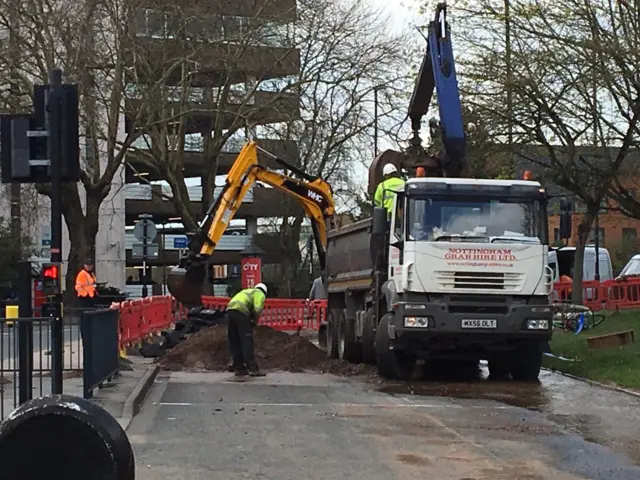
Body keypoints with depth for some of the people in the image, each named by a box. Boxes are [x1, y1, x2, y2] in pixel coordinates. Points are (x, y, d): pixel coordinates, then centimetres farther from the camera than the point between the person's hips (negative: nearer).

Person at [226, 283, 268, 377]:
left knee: (234, 341, 11)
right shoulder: (260, 294, 14)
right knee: (247, 341, -7)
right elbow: (257, 309, -6)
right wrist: (254, 321, 8)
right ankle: (253, 368, -10)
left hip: (229, 310, 7)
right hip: (241, 312, -7)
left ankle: (239, 368, 14)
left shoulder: (247, 291, 37)